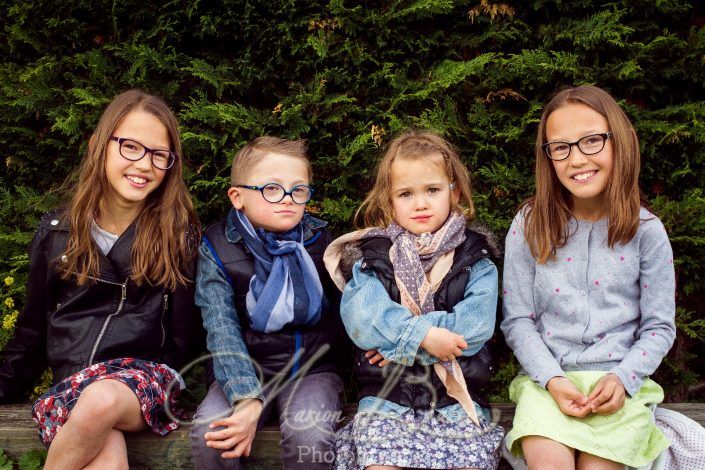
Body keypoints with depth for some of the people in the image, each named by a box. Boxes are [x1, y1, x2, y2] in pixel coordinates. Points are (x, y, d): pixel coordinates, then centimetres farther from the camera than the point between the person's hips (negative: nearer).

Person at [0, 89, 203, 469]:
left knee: (101, 401, -37)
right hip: (70, 380, 1)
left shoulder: (177, 232, 2)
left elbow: (186, 333, 4)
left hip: (146, 373, 0)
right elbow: (34, 326, 18)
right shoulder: (57, 231, 9)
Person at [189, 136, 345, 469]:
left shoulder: (321, 241, 0)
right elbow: (222, 331, -16)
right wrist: (247, 401, -30)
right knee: (209, 431, -26)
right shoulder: (217, 249, -6)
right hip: (248, 371, 0)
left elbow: (342, 312, 4)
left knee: (308, 436, -29)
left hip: (313, 368, 0)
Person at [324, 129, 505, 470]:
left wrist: (396, 338, -12)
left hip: (455, 400, 1)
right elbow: (360, 320, -9)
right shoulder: (374, 256, 7)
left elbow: (476, 326, -9)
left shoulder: (476, 261, 6)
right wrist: (422, 334, -19)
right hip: (385, 399, 0)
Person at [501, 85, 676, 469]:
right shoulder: (529, 225, -1)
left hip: (620, 382, 1)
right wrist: (552, 380, -13)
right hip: (546, 379, 0)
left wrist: (622, 378, -12)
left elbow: (659, 326, 4)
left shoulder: (646, 230, -1)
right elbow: (518, 321, 0)